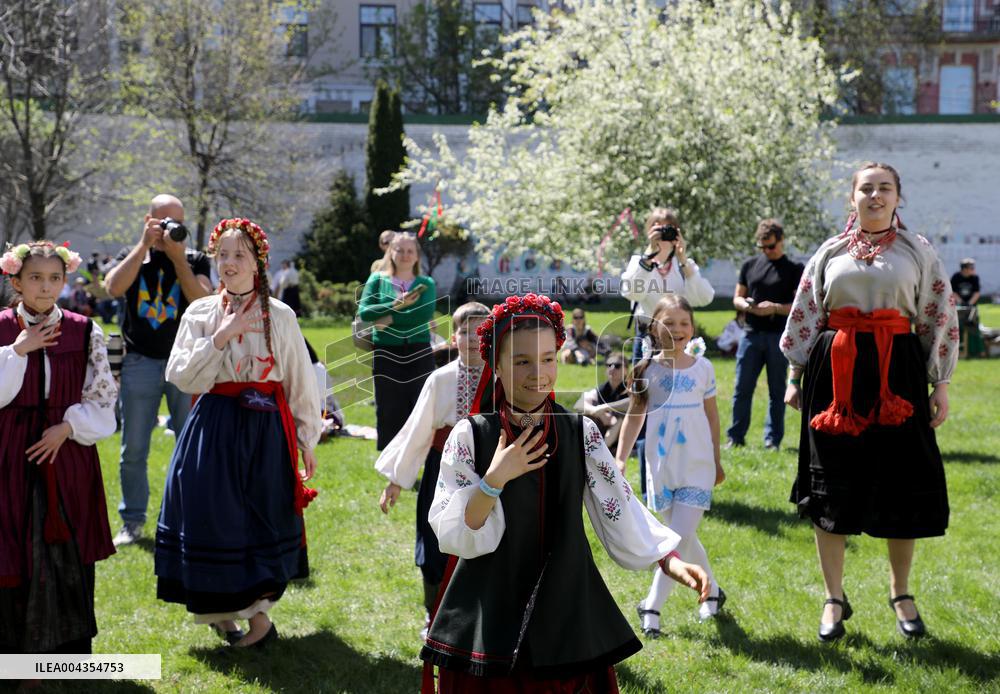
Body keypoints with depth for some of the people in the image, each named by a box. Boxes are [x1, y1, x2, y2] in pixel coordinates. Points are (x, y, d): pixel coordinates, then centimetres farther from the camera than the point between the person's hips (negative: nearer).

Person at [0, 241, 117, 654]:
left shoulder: (85, 332, 1)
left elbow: (103, 397, 3)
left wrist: (68, 427, -10)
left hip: (68, 453, 1)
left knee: (68, 550, 6)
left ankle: (67, 647, 20)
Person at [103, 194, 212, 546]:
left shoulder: (195, 260, 7)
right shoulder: (131, 257, 9)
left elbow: (202, 302, -11)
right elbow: (113, 288, -12)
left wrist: (177, 256, -13)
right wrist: (145, 245, -13)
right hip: (140, 362, 1)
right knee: (133, 449, 3)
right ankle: (132, 521, 13)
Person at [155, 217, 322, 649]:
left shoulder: (281, 316, 1)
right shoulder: (200, 313, 2)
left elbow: (300, 382, 5)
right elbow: (180, 376, -6)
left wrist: (307, 440, 6)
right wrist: (220, 337, -14)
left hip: (265, 428, 0)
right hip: (214, 429, 0)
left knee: (262, 520, 4)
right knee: (215, 516, 0)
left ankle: (255, 609, 17)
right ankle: (221, 608, 16)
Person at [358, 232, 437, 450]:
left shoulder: (426, 284, 6)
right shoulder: (378, 279, 6)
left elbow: (425, 313, -12)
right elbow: (364, 312, -7)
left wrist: (391, 319, -15)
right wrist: (396, 304, -17)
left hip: (419, 352, 0)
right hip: (386, 352, 0)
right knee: (389, 410, 4)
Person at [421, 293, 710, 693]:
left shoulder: (581, 433, 0)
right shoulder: (469, 436, -7)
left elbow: (619, 509, -3)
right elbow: (451, 534, -9)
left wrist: (671, 561, -13)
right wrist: (493, 480, -22)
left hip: (565, 612, 2)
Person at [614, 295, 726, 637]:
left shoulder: (703, 368, -1)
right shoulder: (647, 370, -2)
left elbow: (712, 416, 9)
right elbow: (634, 417, 3)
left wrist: (717, 461, 14)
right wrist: (620, 459, -5)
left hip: (697, 468, -1)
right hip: (661, 467, 2)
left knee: (680, 538, -10)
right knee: (683, 538, 13)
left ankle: (652, 607, -3)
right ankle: (712, 590, 34)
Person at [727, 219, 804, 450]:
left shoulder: (794, 269, 2)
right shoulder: (750, 265, 11)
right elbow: (737, 298, 15)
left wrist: (775, 308, -18)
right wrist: (745, 305, -8)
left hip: (779, 336, -2)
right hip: (752, 335, 2)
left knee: (777, 390, 3)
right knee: (742, 388, 1)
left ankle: (773, 439, 10)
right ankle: (735, 436, 9)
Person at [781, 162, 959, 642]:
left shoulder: (918, 252, 7)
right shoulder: (830, 253, 11)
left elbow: (940, 318, 5)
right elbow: (804, 316, 12)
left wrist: (940, 385, 0)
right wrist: (795, 377, 8)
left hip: (897, 374, -1)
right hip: (836, 373, 1)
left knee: (901, 483, 3)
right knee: (832, 486, 1)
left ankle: (901, 594, 21)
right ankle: (834, 599, 12)